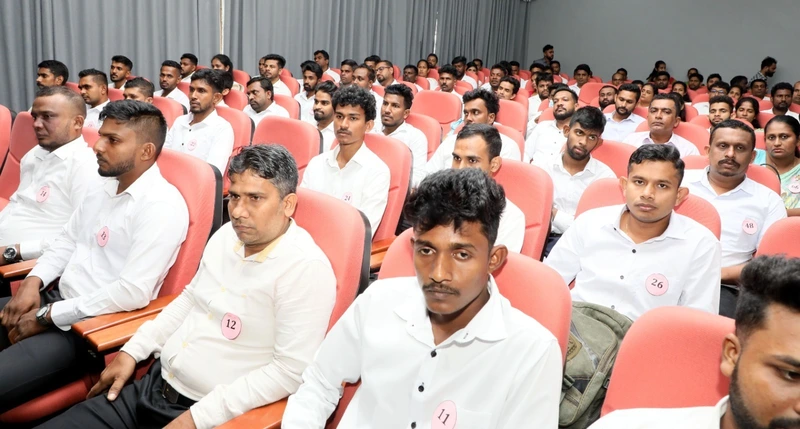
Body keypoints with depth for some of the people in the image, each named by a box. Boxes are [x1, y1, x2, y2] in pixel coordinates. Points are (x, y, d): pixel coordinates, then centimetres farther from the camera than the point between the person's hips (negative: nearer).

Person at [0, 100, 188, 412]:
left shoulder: (161, 205, -19)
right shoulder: (104, 186, 11)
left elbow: (133, 292, -24)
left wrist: (47, 316, -17)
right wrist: (33, 282, -1)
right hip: (57, 298, 9)